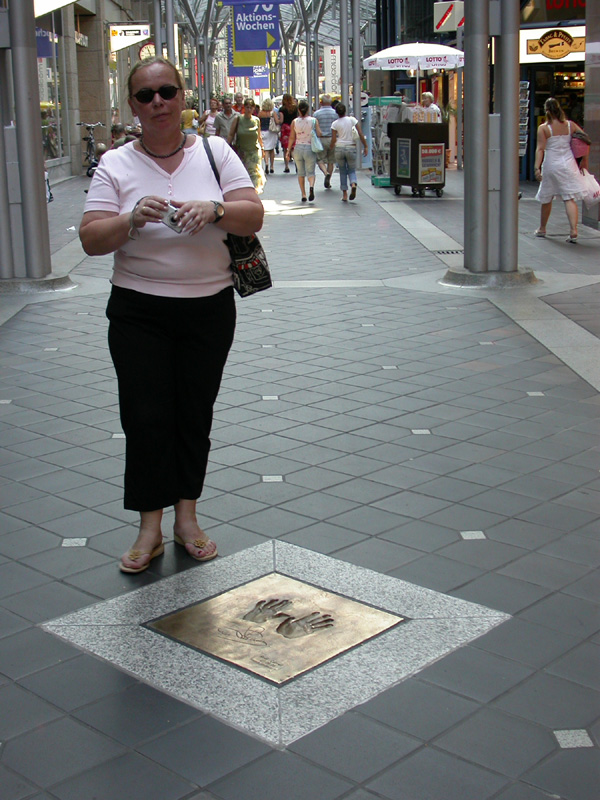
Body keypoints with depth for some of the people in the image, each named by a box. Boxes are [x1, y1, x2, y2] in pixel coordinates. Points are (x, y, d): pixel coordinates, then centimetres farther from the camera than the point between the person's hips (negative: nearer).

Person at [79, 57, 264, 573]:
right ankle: (150, 528, 9)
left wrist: (215, 210, -23)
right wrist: (133, 219, -23)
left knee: (195, 413, 9)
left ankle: (187, 517, 23)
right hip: (138, 312, -1)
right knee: (145, 416, -2)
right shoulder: (116, 165, 1)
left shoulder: (214, 152, 4)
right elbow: (91, 240, -5)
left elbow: (254, 217, -3)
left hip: (209, 308, 1)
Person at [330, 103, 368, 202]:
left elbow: (333, 140, -3)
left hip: (339, 148, 0)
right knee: (352, 170, 13)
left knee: (342, 171, 11)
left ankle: (344, 195, 8)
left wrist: (331, 147, 18)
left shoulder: (335, 124, -2)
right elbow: (361, 134, -3)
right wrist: (365, 146, 3)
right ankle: (353, 184, -19)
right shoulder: (352, 120, 1)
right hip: (351, 148, 0)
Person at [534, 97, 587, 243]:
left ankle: (542, 229, 29)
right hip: (568, 165, 1)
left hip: (551, 165, -1)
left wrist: (537, 168, -14)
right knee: (570, 198, -4)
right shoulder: (570, 125, 3)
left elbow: (540, 149, -12)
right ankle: (573, 231, -17)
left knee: (546, 198, 14)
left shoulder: (543, 128, -5)